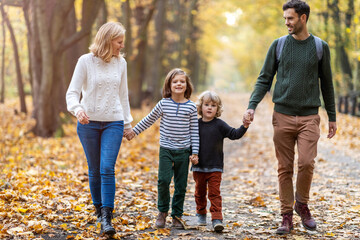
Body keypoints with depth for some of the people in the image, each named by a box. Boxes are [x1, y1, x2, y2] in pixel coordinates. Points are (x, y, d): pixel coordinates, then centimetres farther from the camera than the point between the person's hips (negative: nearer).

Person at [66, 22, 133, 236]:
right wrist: (77, 109, -28)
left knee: (107, 169, -12)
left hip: (113, 123, 1)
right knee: (95, 170, 8)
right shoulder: (86, 61, -5)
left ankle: (107, 218, -14)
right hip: (89, 122, -1)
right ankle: (99, 208, 27)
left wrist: (128, 123, 17)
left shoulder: (120, 63, 5)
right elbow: (72, 92, -7)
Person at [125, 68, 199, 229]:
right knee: (164, 180, -13)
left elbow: (194, 130, 2)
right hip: (166, 149, 0)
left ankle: (177, 215, 17)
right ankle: (162, 212, 7)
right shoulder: (163, 104, -1)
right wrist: (134, 131, 15)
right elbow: (149, 120, 12)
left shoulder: (191, 107, -1)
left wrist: (195, 151, 0)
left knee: (181, 185, 4)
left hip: (183, 151, 0)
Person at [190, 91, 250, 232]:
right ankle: (201, 214, 34)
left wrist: (244, 126, -23)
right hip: (198, 167, 2)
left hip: (215, 167, -2)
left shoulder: (219, 125, -3)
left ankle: (217, 219, -8)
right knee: (200, 193, 15)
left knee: (214, 194, -6)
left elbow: (234, 134, -7)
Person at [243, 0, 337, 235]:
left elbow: (327, 84, 11)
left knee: (307, 163, -14)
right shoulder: (278, 46, 6)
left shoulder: (320, 47, 5)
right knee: (285, 169, 2)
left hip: (309, 117, -1)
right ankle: (287, 215, 13)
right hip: (283, 116, 1)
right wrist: (252, 106, -6)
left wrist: (332, 117, 12)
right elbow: (264, 80, 8)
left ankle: (302, 203, 12)